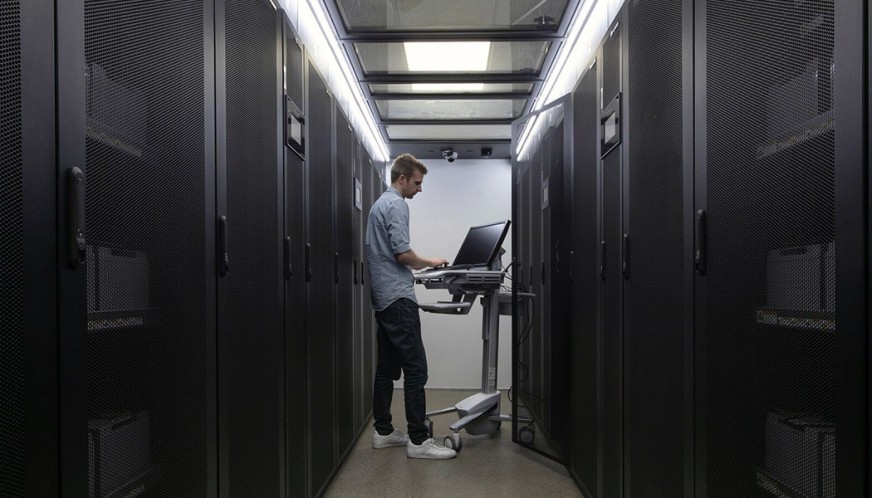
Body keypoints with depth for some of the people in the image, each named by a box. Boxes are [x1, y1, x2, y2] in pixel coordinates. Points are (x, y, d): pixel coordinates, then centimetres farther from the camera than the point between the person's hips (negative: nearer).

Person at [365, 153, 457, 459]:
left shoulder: (379, 204, 20)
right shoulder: (396, 205, -12)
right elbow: (402, 253, -20)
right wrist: (429, 263, -3)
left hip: (383, 297, 11)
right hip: (398, 297, -11)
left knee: (387, 367, 11)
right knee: (415, 368, -10)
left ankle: (383, 431, 16)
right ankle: (418, 440, -9)